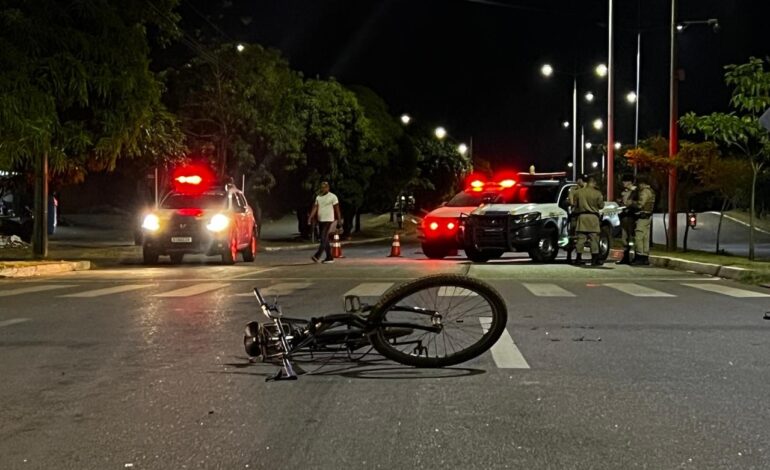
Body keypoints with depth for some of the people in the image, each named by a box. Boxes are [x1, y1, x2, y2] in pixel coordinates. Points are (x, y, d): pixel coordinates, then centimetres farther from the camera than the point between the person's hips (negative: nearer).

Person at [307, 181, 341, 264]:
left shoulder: (333, 197, -5)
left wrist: (338, 220, -6)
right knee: (325, 240, 8)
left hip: (328, 221, -7)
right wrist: (310, 218, -5)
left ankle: (317, 256, -22)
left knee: (323, 239, -14)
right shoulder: (318, 197, 12)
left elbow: (337, 209, -4)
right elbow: (315, 208, 7)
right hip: (320, 221, 7)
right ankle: (329, 257, 13)